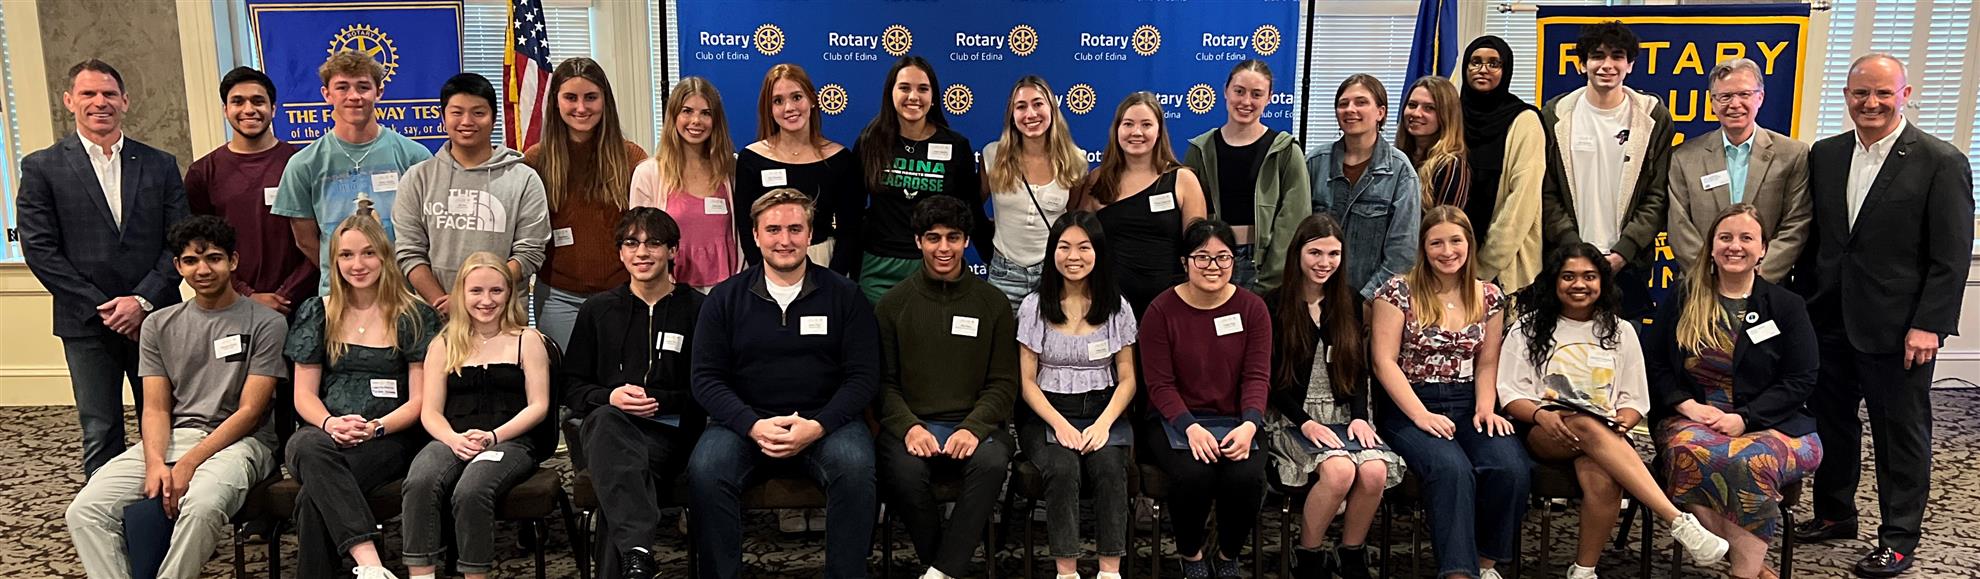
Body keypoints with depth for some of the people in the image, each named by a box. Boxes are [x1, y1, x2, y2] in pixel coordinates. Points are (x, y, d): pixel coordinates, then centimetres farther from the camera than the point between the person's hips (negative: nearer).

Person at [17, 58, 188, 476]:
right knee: (101, 435, 3)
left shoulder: (160, 165, 8)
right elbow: (39, 250, -3)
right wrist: (101, 309, -9)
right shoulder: (42, 168, 3)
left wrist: (143, 300, -9)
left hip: (154, 316, 2)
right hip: (87, 324, -1)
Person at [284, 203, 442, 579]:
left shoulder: (415, 317, 6)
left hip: (389, 439, -2)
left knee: (313, 499, -33)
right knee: (309, 447, -38)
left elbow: (419, 400, 2)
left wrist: (375, 427, -17)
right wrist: (329, 424, -11)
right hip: (324, 435, 2)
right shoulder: (316, 314, 15)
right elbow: (304, 394, 12)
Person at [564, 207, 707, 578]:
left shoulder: (697, 310, 11)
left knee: (622, 476, -36)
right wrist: (610, 397, -3)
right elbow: (571, 386, 18)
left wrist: (658, 401, -9)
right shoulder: (598, 310, 21)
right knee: (606, 418, -38)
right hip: (608, 422, 2)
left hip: (669, 431, -1)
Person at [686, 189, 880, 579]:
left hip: (826, 420, -1)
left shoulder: (844, 296, 5)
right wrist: (754, 426, -15)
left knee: (855, 467, -32)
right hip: (745, 421, 1)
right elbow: (707, 378, 3)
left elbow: (863, 375, 1)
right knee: (705, 470, -29)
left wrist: (817, 426, -16)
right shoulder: (725, 298, 7)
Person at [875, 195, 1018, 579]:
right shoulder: (894, 304, 9)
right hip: (911, 422, 0)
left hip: (974, 422, 0)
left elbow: (1003, 383, 6)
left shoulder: (992, 303, 9)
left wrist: (973, 428, -13)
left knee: (992, 460, -33)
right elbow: (883, 381, 5)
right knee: (906, 469, -33)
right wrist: (908, 426, -14)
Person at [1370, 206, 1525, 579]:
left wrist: (1486, 407, -5)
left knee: (1511, 468, -25)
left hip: (1468, 405, 4)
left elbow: (1487, 363, 14)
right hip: (1409, 407, -4)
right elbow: (1384, 361, -6)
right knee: (1452, 469, -34)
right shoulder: (1399, 292, -1)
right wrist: (1421, 415, -16)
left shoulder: (1489, 297, 12)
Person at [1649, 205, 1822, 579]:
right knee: (1689, 451, -35)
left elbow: (1800, 380, 2)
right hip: (1692, 417, 1)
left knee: (1753, 460, -37)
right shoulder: (1682, 300, 11)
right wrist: (1687, 405, -8)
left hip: (1767, 423, -1)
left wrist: (1743, 419, -12)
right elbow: (1654, 364, 11)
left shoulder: (1786, 305, 8)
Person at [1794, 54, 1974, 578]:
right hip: (1830, 320, 5)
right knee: (1831, 422, 16)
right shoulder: (1824, 155, 7)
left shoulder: (1940, 162, -8)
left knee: (1901, 434, 7)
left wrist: (1929, 325, -15)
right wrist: (1805, 302, 6)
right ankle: (1834, 514, 33)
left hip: (1897, 328, -5)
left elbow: (1950, 257, -10)